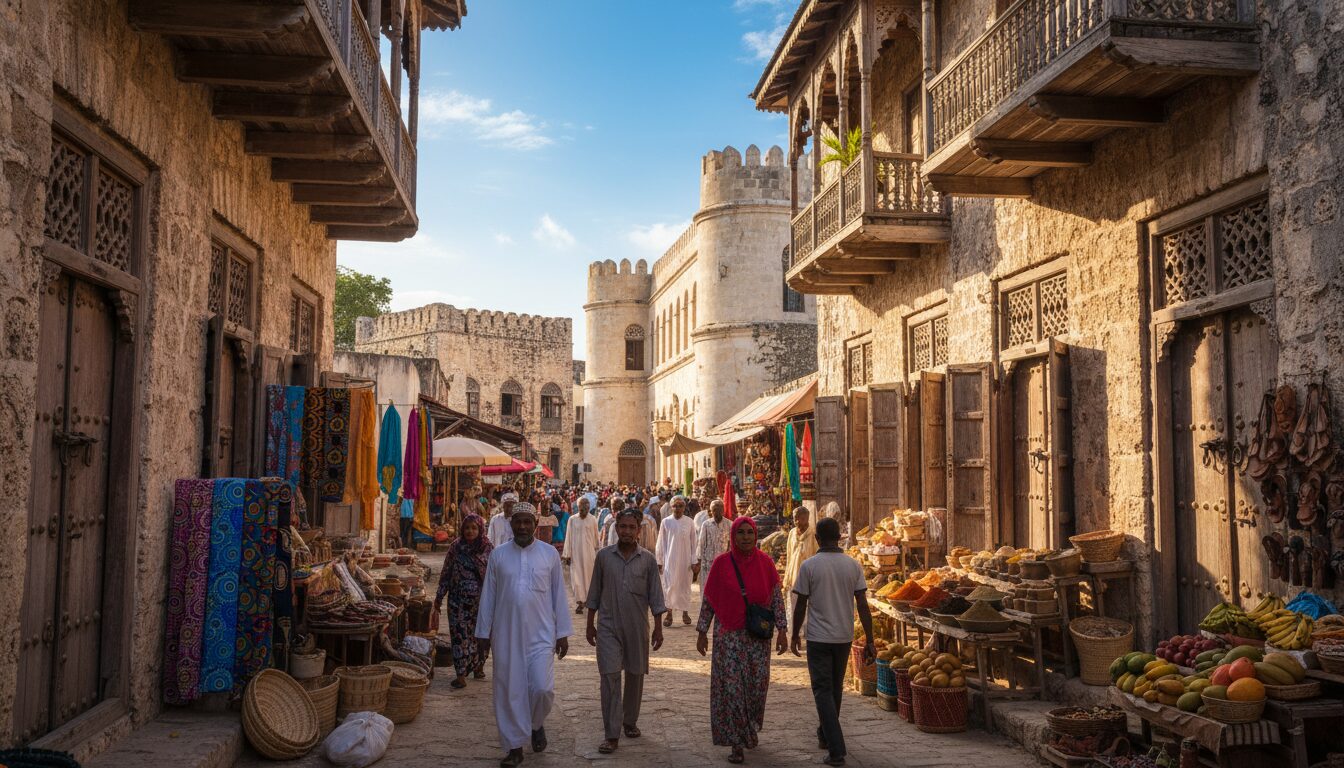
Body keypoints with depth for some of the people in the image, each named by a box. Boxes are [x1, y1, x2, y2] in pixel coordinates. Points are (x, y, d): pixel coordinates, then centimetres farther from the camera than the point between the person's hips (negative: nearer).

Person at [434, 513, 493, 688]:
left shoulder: (488, 548, -2)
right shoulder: (455, 547, 0)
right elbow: (446, 574, 5)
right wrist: (439, 598, 5)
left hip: (481, 599, 0)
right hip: (459, 599, 0)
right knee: (460, 634, -3)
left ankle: (479, 667, 29)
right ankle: (461, 675, 0)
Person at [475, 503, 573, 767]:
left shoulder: (550, 554, 1)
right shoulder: (498, 554, 2)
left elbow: (558, 595, 4)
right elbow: (488, 595, 6)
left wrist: (563, 632, 3)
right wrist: (483, 631, 7)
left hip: (540, 634, -1)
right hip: (506, 635, 1)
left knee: (542, 688, -8)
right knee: (509, 691, 5)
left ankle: (537, 723, 25)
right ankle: (514, 746, 20)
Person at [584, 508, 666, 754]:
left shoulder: (648, 559, -1)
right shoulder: (603, 556, -1)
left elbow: (655, 596, 2)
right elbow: (594, 593, 6)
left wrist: (658, 628, 0)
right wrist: (590, 625, 6)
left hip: (637, 628, 1)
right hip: (608, 626, -1)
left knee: (635, 675, 11)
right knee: (610, 677, -6)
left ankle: (630, 721, 32)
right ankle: (612, 735, -3)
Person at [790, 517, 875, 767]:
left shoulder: (809, 565, -10)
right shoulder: (853, 565, -2)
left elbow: (801, 605, -6)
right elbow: (863, 605, -4)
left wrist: (795, 636, 7)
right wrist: (869, 640, 1)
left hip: (818, 638, -4)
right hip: (844, 636, 4)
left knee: (823, 691, 0)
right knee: (835, 688, 20)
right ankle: (825, 735, 36)